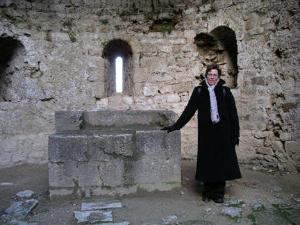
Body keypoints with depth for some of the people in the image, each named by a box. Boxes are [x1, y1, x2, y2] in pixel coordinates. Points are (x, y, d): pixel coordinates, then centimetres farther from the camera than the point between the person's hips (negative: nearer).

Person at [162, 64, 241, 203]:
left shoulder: (225, 91, 1)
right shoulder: (199, 91, 2)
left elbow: (233, 113, 1)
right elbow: (189, 110, 2)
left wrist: (235, 133, -3)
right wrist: (175, 126, -2)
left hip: (223, 133, 0)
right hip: (206, 133, 0)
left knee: (222, 161, 4)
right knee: (207, 161, 5)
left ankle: (219, 193, 19)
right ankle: (207, 191, 21)